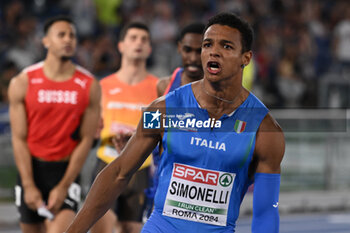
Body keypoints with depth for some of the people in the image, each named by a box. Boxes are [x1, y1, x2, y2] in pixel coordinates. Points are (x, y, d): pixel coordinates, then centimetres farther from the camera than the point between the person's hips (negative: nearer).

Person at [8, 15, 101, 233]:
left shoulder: (89, 86, -3)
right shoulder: (23, 83, -4)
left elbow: (86, 140, -4)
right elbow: (19, 138, -4)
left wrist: (63, 187, -10)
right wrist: (29, 186, -11)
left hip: (66, 169, -1)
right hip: (31, 168, 1)